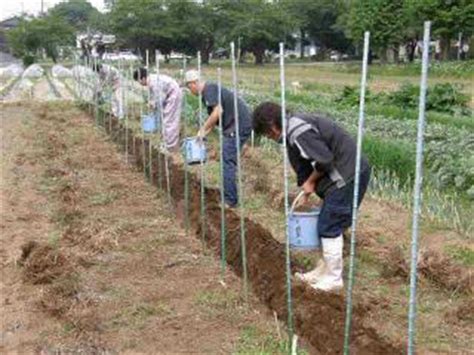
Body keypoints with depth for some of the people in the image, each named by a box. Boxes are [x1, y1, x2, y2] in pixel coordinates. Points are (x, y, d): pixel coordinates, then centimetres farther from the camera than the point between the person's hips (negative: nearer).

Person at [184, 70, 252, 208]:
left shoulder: (209, 89, -11)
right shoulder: (208, 90, 19)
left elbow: (218, 112, -23)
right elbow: (214, 117, 26)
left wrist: (203, 129, -13)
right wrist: (203, 134, 23)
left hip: (238, 125, -10)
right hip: (242, 124, 10)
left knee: (228, 162, -7)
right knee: (228, 161, 17)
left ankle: (230, 201, -3)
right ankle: (230, 197, 24)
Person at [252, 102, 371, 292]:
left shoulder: (297, 131, -19)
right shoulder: (296, 125, 14)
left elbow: (325, 159, -22)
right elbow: (303, 164, 20)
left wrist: (310, 182, -5)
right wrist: (305, 193, 19)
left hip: (349, 176, -10)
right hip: (348, 174, 10)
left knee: (329, 227, 0)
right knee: (328, 225, 17)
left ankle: (333, 279, 11)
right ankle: (324, 270, 29)